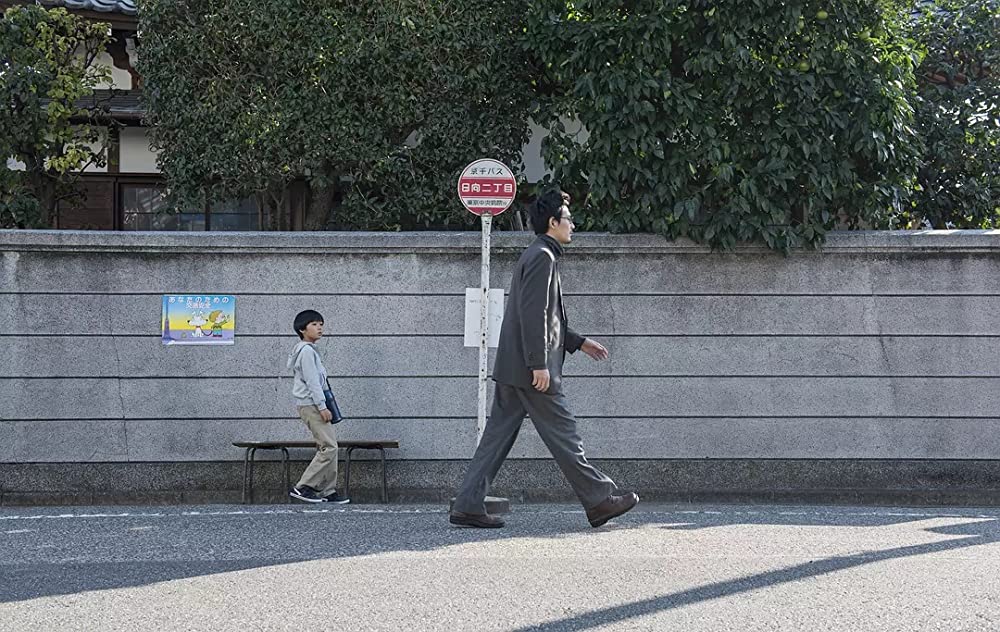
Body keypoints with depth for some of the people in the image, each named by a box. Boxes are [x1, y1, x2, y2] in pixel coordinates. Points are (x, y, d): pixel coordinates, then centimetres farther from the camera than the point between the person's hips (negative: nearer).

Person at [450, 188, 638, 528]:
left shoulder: (535, 256, 21)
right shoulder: (542, 257, -11)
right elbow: (532, 313, -20)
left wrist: (578, 342, 27)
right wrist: (539, 364, -22)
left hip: (512, 369, 10)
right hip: (530, 369, -10)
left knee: (498, 434, 6)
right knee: (562, 432, -2)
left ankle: (468, 505, 3)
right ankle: (599, 499, 5)